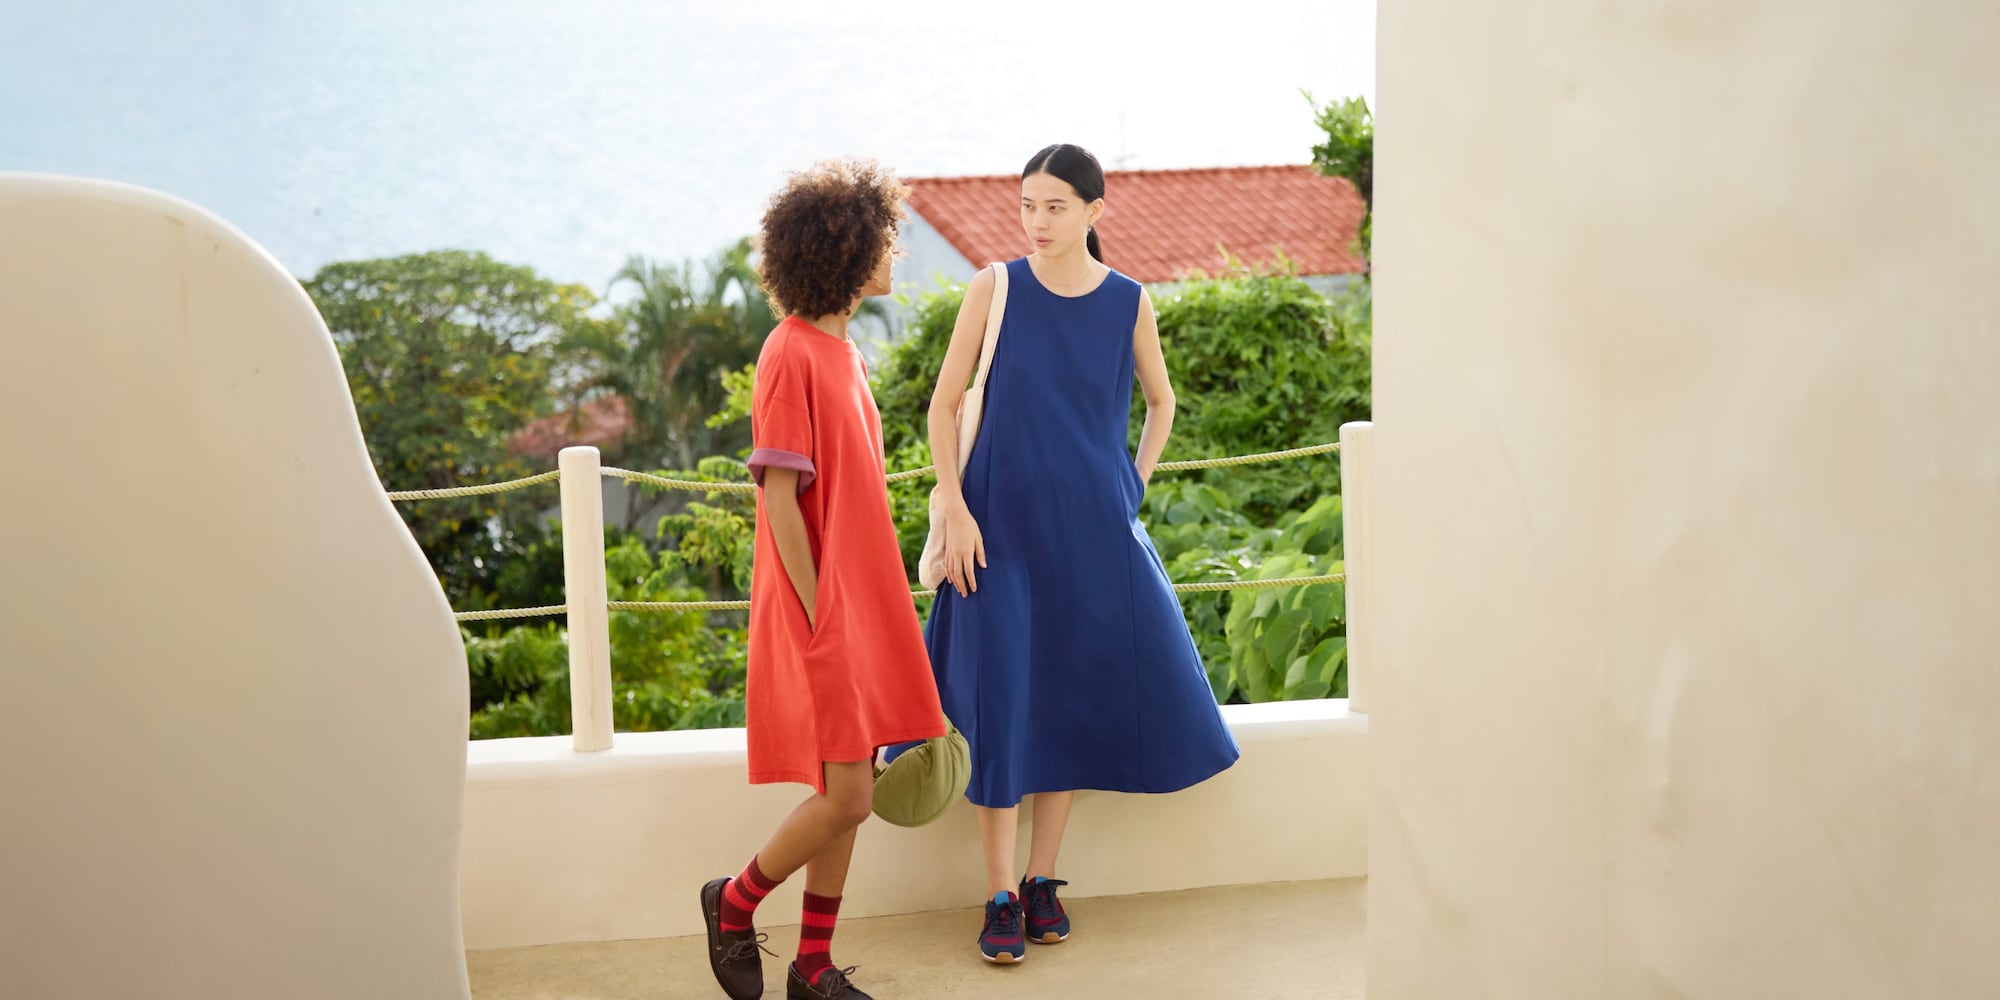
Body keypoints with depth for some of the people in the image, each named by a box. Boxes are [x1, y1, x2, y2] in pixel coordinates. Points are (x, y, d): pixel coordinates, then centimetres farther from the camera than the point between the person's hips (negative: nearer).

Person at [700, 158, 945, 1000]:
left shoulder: (841, 352, 13)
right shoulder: (792, 355, -14)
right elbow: (779, 498, -17)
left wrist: (872, 613, 15)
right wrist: (818, 617, -16)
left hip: (860, 606, 9)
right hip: (818, 612, -9)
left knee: (845, 798, 10)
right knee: (844, 797, -8)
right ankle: (734, 903, 15)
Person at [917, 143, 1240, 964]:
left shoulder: (1129, 303, 1)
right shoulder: (995, 290, -4)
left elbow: (1160, 403, 17)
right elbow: (943, 405, -1)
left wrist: (1131, 492, 9)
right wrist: (955, 511, -9)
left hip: (1091, 528, 2)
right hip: (1001, 525, -2)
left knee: (1077, 697, 6)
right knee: (999, 702, -4)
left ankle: (1042, 880, 20)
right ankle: (1002, 899, 3)